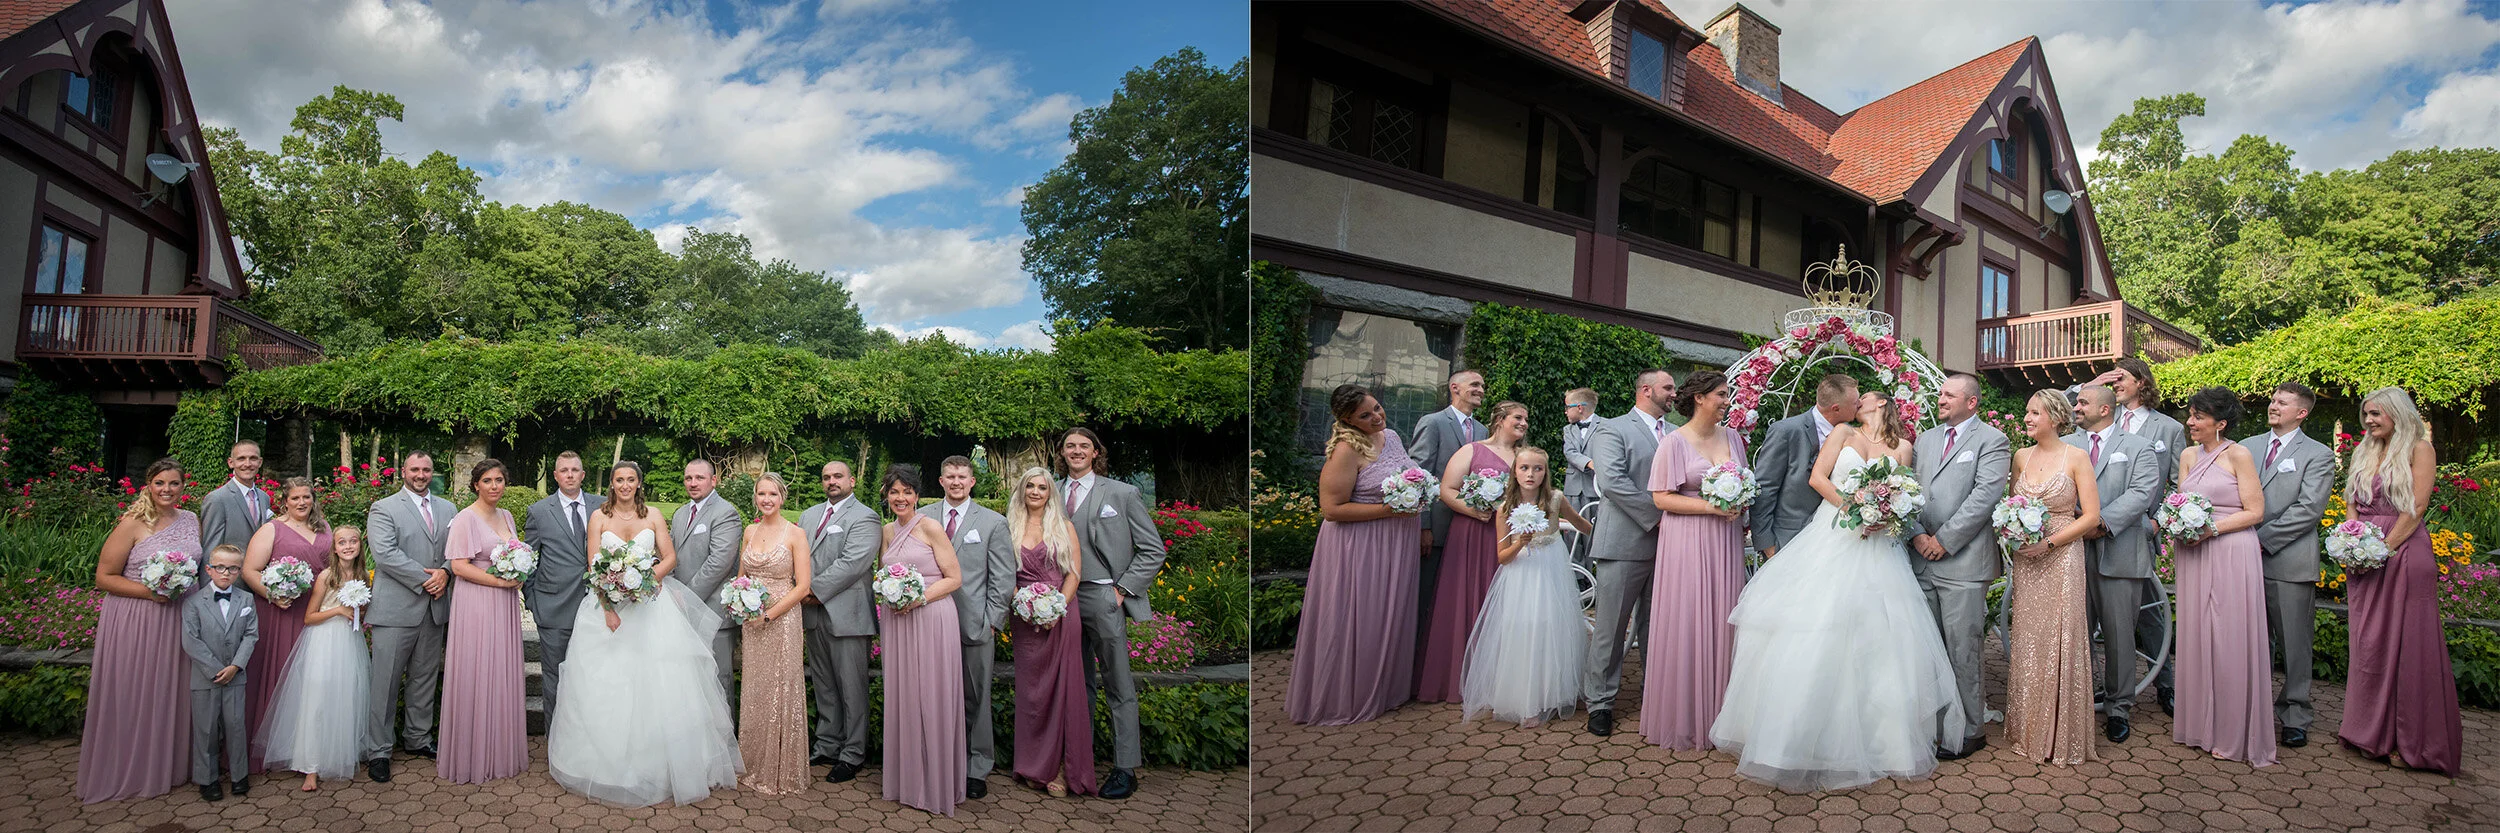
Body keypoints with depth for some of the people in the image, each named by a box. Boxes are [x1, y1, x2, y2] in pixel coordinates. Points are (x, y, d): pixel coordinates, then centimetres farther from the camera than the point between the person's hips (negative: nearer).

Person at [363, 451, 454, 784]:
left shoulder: (447, 508, 14)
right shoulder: (383, 509, -2)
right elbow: (385, 554, -13)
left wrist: (445, 572, -11)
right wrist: (425, 579, -16)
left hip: (434, 608, 5)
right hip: (396, 608, -5)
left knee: (425, 678, 13)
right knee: (384, 681, -1)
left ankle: (418, 739, 26)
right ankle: (377, 752, 7)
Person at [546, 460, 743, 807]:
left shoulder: (652, 516, 7)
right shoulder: (599, 517, 5)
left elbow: (670, 558, 4)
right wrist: (607, 608, -13)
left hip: (651, 605, 0)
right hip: (609, 604, 0)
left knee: (657, 681, -5)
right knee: (607, 683, -3)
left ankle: (656, 762, 5)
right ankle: (610, 762, 8)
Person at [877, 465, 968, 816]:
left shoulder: (930, 527, -7)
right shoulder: (887, 531, 11)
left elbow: (954, 578, -8)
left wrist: (920, 597, -18)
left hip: (931, 620, -6)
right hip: (896, 622, 6)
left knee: (931, 698, -2)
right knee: (902, 698, 10)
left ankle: (936, 783, 9)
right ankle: (907, 779, 22)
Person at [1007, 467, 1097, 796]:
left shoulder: (1064, 527, 6)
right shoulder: (1011, 528, 9)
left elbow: (1074, 572, 0)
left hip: (1061, 614, -1)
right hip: (1025, 618, 2)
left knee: (1062, 686, -4)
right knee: (1030, 689, 4)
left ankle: (1061, 768, 3)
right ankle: (1036, 766, 13)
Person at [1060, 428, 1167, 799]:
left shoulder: (1122, 494, -1)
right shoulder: (1052, 494, 10)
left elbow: (1153, 550, 0)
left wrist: (1123, 590, -6)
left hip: (1102, 598, -4)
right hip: (1063, 598, 4)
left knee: (1118, 687, 0)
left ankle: (1126, 769, 7)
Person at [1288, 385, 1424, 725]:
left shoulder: (1390, 435, 6)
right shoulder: (1347, 449, -20)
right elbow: (1331, 508, -23)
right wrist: (1389, 510, -23)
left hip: (1395, 544, 8)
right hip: (1360, 547, -8)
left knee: (1391, 617, 19)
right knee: (1359, 621, 2)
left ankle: (1387, 685, 36)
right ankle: (1350, 697, 19)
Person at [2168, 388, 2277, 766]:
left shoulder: (2239, 455, -6)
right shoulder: (2188, 456, 11)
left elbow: (2255, 512, -8)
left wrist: (2210, 528, -17)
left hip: (2231, 555, -5)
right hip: (2194, 555, 5)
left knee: (2230, 640, -1)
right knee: (2197, 637, 7)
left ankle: (2233, 734, 10)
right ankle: (2200, 723, 17)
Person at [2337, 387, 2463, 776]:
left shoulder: (2418, 448, -3)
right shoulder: (2363, 452, 15)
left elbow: (2416, 507, -10)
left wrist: (2383, 548, -15)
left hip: (2403, 553, -6)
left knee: (2406, 644, -2)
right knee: (2369, 644, 9)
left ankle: (2410, 740, 6)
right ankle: (2373, 731, 17)